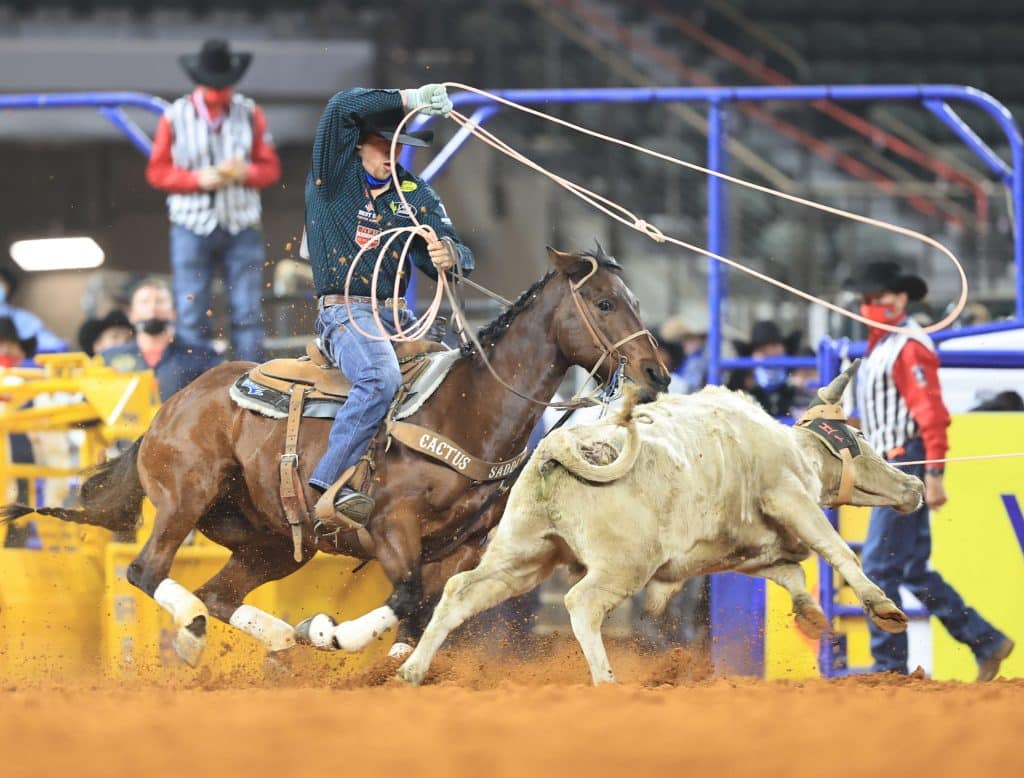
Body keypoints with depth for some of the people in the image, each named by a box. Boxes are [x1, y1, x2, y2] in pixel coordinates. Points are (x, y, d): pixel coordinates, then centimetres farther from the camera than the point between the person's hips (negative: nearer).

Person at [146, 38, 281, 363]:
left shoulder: (250, 114, 5)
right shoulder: (176, 117, 1)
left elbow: (270, 168, 6)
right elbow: (157, 172, 1)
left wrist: (245, 172, -15)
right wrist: (199, 179, -14)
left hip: (242, 226, 1)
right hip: (192, 227, -1)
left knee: (247, 314, -1)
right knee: (191, 317, -2)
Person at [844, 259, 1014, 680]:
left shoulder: (908, 347, -13)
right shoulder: (880, 346, 17)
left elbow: (931, 414, -19)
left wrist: (934, 475, -23)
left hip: (907, 466, -10)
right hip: (890, 468, 10)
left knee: (880, 567, -10)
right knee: (915, 573, 12)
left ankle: (889, 665, -5)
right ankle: (986, 642, 17)